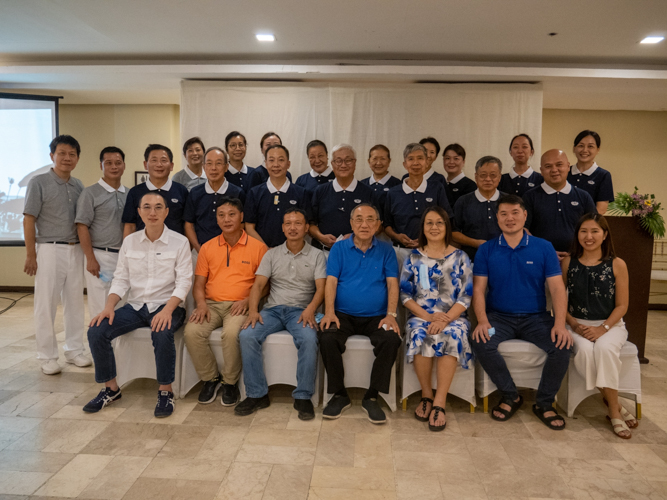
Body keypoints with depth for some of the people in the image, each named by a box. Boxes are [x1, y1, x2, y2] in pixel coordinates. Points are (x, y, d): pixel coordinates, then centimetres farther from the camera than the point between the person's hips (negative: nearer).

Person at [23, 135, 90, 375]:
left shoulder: (78, 186, 10)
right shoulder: (39, 182, -3)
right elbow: (29, 220, -6)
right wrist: (30, 255, -10)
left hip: (75, 250, 5)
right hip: (50, 249, -5)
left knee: (75, 302, 10)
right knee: (46, 304, 2)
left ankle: (74, 350, 23)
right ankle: (48, 356, 13)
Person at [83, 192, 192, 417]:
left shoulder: (179, 242, -3)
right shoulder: (130, 241, 10)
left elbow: (183, 281, -10)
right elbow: (121, 279, 9)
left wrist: (167, 310, -25)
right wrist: (109, 307, -9)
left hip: (166, 306, -4)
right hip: (135, 306, 5)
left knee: (162, 333, -36)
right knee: (96, 331, -16)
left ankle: (165, 392, -14)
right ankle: (111, 388, 5)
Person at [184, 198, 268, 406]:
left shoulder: (257, 247, 3)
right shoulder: (207, 247, 14)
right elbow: (198, 284, 14)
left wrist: (247, 301, -12)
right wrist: (201, 304, -5)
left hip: (240, 306, -3)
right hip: (211, 304, 4)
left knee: (231, 333, -34)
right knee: (192, 331, -25)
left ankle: (230, 383, -8)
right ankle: (211, 379, -2)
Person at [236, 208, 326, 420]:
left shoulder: (316, 255, 9)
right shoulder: (272, 254, 14)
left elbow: (321, 288, -2)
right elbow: (258, 284, 5)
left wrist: (310, 309, -22)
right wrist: (253, 310, -13)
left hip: (300, 310, -2)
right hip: (273, 309, 2)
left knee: (309, 339, -34)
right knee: (247, 335, -25)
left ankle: (303, 397, -18)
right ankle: (257, 394, -13)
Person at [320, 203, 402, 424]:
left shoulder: (386, 251, 9)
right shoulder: (339, 248, 8)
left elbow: (392, 284, 1)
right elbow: (331, 282, 0)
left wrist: (391, 315, -13)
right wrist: (329, 312, -15)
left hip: (376, 317, 0)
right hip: (343, 315, 0)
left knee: (392, 340, -29)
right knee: (327, 338, -28)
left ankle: (371, 397, -11)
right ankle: (339, 395, -6)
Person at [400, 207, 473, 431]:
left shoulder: (460, 257, 9)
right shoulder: (414, 258, 10)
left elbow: (465, 296, 1)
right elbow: (405, 295, 4)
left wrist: (445, 319, -15)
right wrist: (427, 316, -11)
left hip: (453, 317, 0)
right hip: (421, 316, 1)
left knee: (452, 335, -34)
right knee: (420, 334, -33)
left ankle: (439, 403, -28)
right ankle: (426, 395, -13)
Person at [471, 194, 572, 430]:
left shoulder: (544, 248, 3)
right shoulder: (486, 250, 3)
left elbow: (557, 287, -2)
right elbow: (478, 289, -2)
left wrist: (560, 324, -17)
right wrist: (482, 321, -19)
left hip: (536, 316, 1)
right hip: (499, 316, 0)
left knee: (562, 345, -25)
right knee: (481, 343, -28)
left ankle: (544, 403, 1)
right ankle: (510, 396, -2)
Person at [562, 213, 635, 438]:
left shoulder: (617, 265, 0)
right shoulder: (568, 263, 3)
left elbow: (622, 305, 0)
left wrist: (603, 328, -13)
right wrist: (575, 325, -10)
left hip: (611, 325, 0)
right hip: (578, 325, 1)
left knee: (605, 348, -33)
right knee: (585, 350, -31)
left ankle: (613, 409, -15)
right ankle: (615, 408, -14)